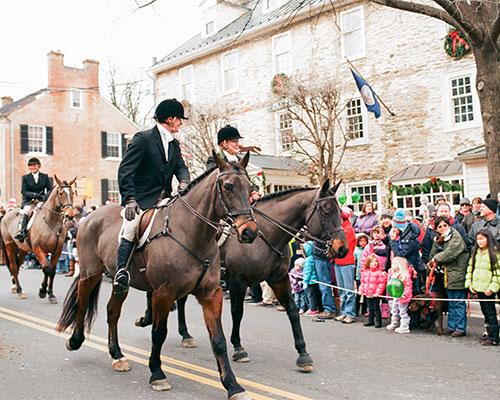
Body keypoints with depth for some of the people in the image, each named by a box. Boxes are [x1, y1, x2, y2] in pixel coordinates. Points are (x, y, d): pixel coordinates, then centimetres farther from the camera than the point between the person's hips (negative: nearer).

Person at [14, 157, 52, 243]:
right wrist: (34, 195, -19)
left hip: (42, 201, 1)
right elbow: (24, 191, 0)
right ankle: (22, 231, -37)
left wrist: (45, 196, -17)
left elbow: (50, 189, 5)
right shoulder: (25, 177, 10)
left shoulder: (45, 176, 12)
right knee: (26, 210, -32)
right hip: (29, 201, -1)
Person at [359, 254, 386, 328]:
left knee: (376, 308, 1)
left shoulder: (379, 272, -12)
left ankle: (378, 322, 10)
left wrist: (378, 292, -19)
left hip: (376, 295, -6)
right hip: (368, 294, 6)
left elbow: (381, 283, -14)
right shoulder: (365, 272, 7)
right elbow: (363, 282, 17)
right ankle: (370, 321, 27)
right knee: (370, 308, 16)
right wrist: (361, 290, 7)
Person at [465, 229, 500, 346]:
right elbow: (470, 268, 16)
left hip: (488, 289, -7)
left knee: (490, 313, -3)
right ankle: (490, 334, 24)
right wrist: (469, 283, 7)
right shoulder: (475, 252, 12)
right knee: (485, 312, 14)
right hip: (478, 288, 7)